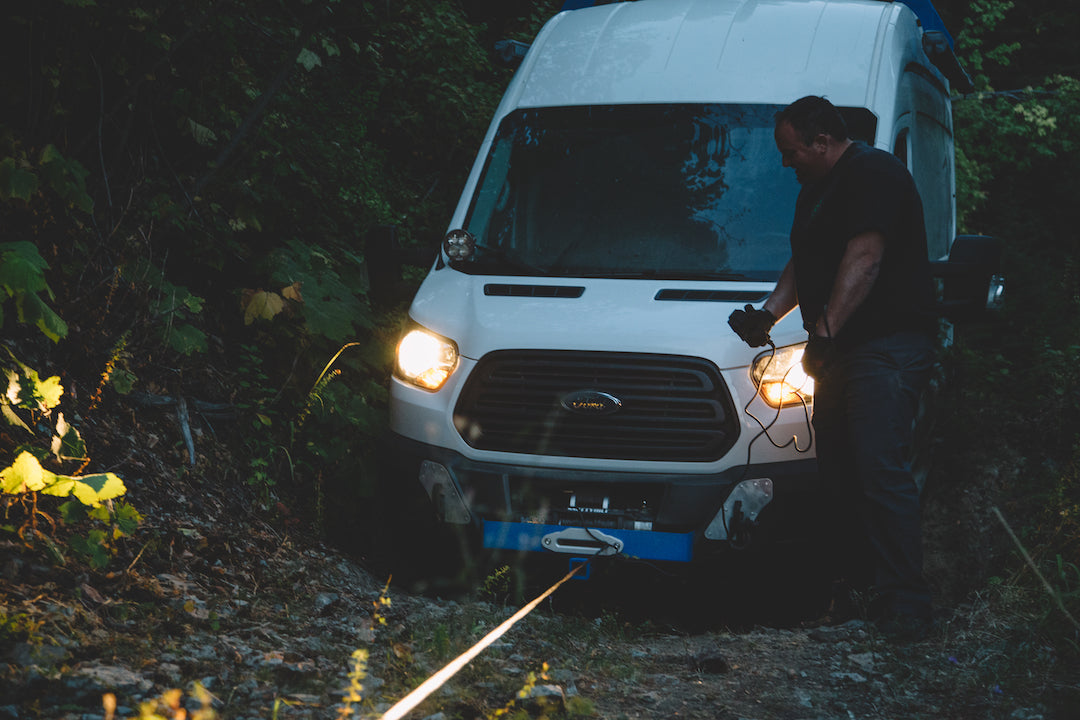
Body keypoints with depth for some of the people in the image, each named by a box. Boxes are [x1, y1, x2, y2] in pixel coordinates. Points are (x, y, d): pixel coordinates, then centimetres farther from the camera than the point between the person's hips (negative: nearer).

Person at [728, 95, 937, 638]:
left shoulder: (874, 175, -11)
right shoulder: (817, 188, 22)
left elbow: (863, 259, -20)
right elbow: (802, 265, 28)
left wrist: (824, 331, -23)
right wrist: (769, 314, 12)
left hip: (888, 344, -10)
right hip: (841, 349, 10)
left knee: (880, 467, -16)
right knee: (837, 469, 9)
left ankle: (903, 599, -16)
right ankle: (850, 577, 17)